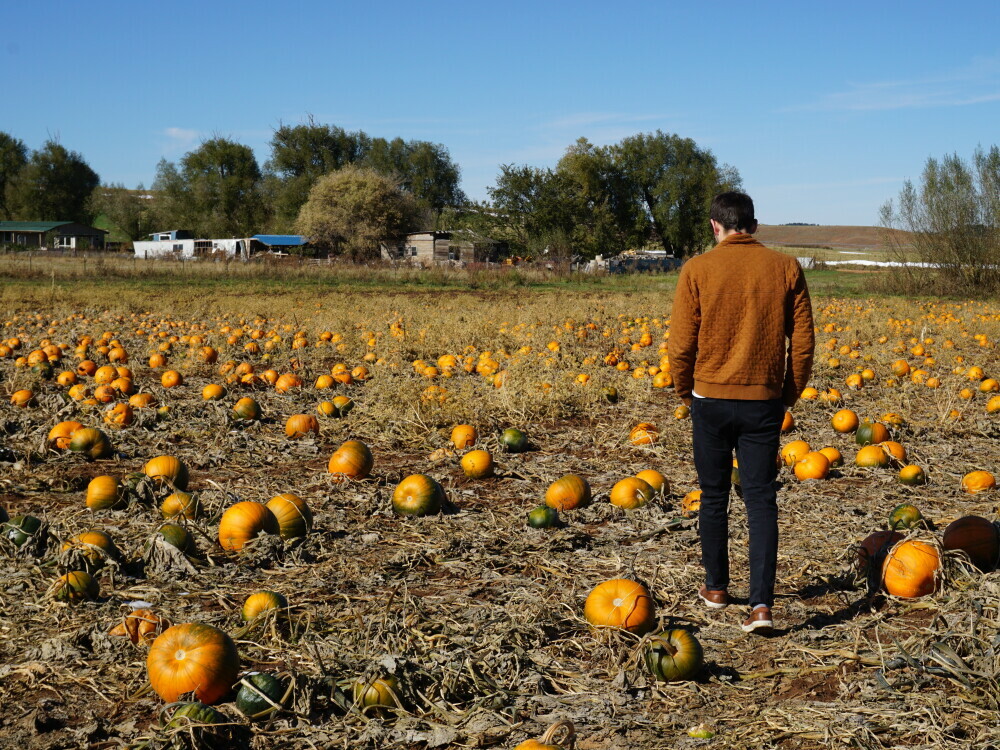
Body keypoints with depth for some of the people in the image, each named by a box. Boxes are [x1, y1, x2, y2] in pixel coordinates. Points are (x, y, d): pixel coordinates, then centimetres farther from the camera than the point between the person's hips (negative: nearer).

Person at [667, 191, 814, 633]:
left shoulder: (698, 270, -6)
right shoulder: (786, 269, 0)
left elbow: (681, 343, -6)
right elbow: (803, 341, 1)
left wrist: (685, 391, 11)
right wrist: (789, 394, 14)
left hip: (711, 399, -1)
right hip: (764, 402, 1)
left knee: (714, 497, 14)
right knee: (762, 500, 3)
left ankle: (716, 588, 27)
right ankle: (761, 604, -6)